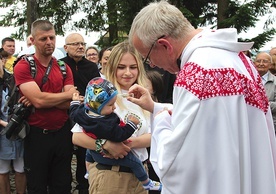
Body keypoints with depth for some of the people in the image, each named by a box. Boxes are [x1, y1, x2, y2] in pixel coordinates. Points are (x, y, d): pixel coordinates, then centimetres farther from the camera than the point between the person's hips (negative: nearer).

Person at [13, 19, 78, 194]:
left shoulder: (64, 68, 5)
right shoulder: (23, 66, -8)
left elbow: (70, 103, -7)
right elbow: (38, 100, -21)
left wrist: (39, 100, -18)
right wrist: (68, 94, -9)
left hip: (62, 133, 4)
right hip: (37, 134, -3)